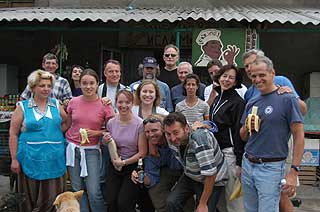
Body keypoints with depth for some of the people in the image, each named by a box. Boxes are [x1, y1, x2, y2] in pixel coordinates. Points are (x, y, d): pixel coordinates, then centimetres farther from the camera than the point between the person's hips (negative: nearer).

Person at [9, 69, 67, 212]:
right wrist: (14, 159, -6)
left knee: (52, 197, 5)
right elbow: (13, 134, -2)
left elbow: (66, 122, 21)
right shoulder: (23, 107, 0)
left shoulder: (56, 105, 8)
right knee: (30, 199, 8)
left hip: (54, 159, 2)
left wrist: (56, 131, 3)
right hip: (31, 159, -2)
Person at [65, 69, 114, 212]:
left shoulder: (105, 105, -6)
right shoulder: (74, 102, 1)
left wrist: (96, 133, -14)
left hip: (91, 150, -3)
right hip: (72, 149, 3)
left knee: (94, 192, -7)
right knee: (78, 190, 9)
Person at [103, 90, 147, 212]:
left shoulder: (139, 124, -14)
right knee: (111, 202, -4)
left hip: (133, 166, -4)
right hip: (114, 166, 4)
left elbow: (142, 152, -10)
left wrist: (124, 162, -16)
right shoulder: (111, 123, 1)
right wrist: (105, 142, -5)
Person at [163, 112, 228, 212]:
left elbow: (210, 174, -33)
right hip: (190, 176, 5)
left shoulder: (199, 139, -36)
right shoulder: (172, 140, -15)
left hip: (213, 180, -5)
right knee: (171, 202, -15)